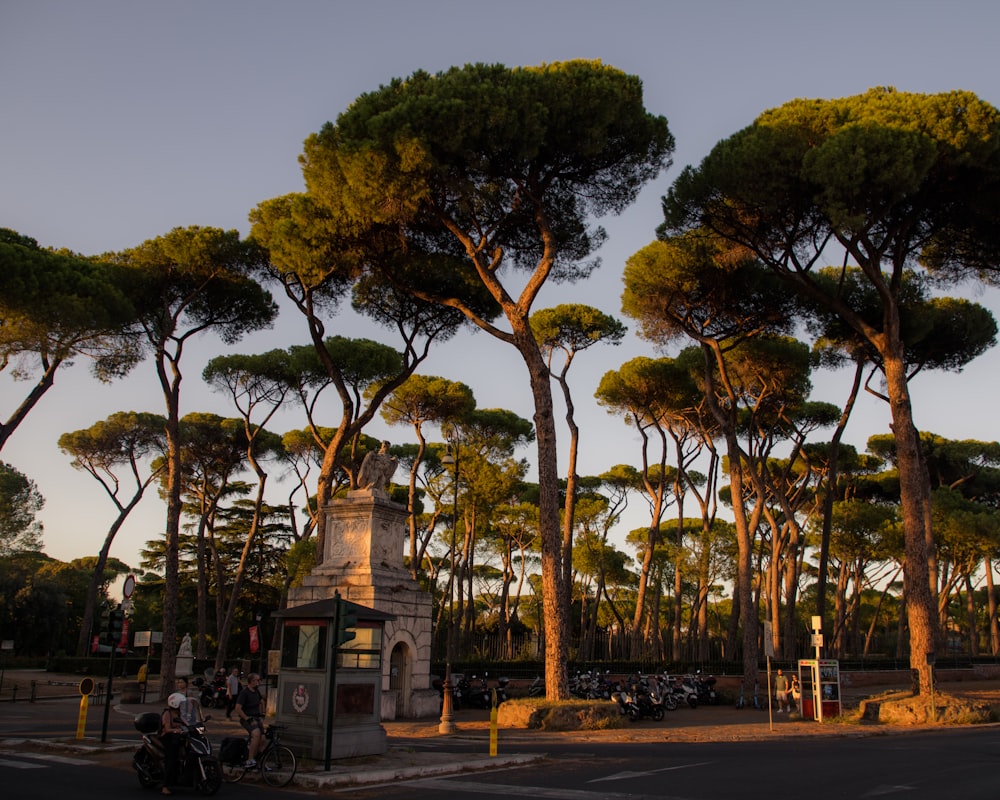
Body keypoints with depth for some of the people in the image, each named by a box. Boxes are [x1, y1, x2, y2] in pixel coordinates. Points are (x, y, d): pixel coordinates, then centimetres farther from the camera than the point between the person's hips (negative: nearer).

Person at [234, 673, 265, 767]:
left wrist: (261, 716, 17)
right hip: (247, 718, -8)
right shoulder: (244, 692, -14)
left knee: (262, 740, -3)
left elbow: (261, 702, 28)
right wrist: (248, 719, -20)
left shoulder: (256, 691, 10)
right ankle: (250, 760, -29)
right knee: (256, 734, -32)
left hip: (256, 718, 8)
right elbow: (238, 709, -20)